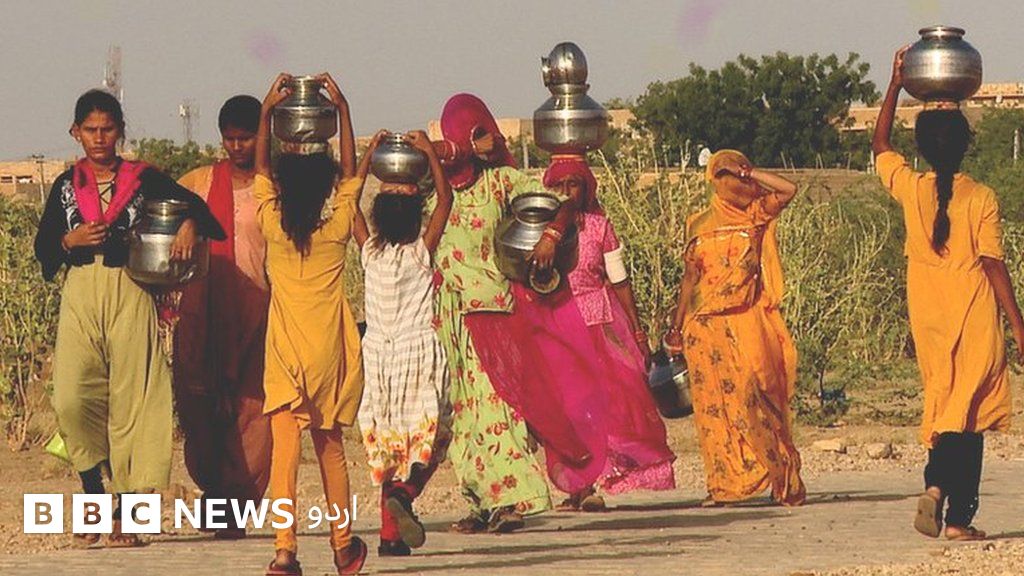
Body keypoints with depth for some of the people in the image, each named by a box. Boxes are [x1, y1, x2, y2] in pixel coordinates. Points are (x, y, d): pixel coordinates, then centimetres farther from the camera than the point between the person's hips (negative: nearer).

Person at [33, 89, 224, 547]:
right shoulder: (66, 187, 12)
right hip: (80, 298, 1)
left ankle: (125, 514, -2)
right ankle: (94, 495, 4)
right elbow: (43, 248, 12)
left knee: (131, 401, -5)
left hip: (130, 297, -1)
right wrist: (72, 241, -7)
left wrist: (190, 225, -14)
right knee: (71, 400, -14)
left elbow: (193, 205, 7)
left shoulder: (144, 180, 6)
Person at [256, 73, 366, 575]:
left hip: (284, 349, -1)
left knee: (284, 446, -8)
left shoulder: (272, 224, -5)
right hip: (329, 351, 1)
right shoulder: (338, 226, -4)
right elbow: (350, 171, 11)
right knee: (330, 447, 14)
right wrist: (342, 111, 15)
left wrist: (268, 111, 13)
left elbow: (260, 169, 11)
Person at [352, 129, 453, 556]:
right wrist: (430, 152, 2)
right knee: (428, 440, 2)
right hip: (420, 349, -3)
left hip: (378, 353, 3)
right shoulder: (422, 252, -6)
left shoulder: (370, 252, 0)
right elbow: (446, 200, 0)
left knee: (389, 445, 8)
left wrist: (369, 156, 13)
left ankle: (390, 535, 5)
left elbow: (350, 200, 12)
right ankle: (404, 493, -29)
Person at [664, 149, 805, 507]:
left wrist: (749, 172, -3)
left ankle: (784, 482, -3)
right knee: (715, 405, -2)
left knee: (756, 398, -7)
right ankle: (723, 485, 1)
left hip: (748, 325, -1)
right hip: (708, 327, 1)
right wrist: (677, 327, 13)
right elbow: (690, 278, 14)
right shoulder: (700, 226, 9)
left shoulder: (756, 216, 6)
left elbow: (788, 190, -10)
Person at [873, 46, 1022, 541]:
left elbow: (880, 147, 18)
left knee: (943, 405, 13)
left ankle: (954, 508, 9)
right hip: (975, 316, -3)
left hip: (928, 319, 3)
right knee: (969, 412, -2)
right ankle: (948, 499, -20)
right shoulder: (981, 199, -9)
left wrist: (895, 86, 19)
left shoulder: (910, 189, -1)